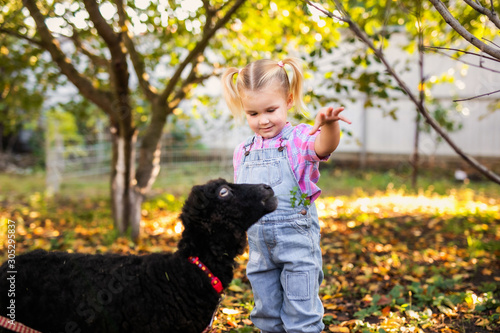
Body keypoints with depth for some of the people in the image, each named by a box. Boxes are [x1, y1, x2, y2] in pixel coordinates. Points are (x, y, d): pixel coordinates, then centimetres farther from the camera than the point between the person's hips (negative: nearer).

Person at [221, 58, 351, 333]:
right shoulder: (243, 152, 7)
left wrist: (328, 125, -53)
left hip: (296, 240, -5)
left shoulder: (300, 138, -9)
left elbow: (324, 146, -33)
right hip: (259, 245, 5)